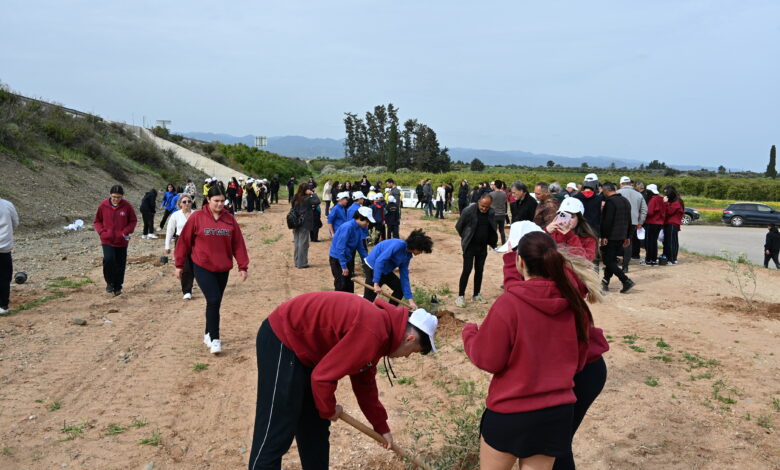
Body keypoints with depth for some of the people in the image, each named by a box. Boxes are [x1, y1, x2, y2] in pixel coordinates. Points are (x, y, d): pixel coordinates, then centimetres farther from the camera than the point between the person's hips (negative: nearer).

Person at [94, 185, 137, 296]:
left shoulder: (127, 206, -6)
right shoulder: (103, 205, -4)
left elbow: (133, 221, 4)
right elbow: (97, 221, 8)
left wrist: (126, 231, -11)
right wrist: (101, 231, -8)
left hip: (122, 241, 1)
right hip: (107, 240, 0)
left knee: (120, 264, 7)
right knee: (108, 259, -20)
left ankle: (117, 287, 24)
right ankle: (110, 282, 4)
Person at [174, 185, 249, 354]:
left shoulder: (230, 220, 2)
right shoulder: (197, 218, -6)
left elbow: (238, 244, 3)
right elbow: (184, 241, -2)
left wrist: (243, 266, 0)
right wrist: (179, 265, 1)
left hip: (223, 269, 4)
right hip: (202, 267, -3)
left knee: (215, 303, 12)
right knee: (214, 300, -14)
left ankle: (208, 333, 31)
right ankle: (214, 339, -5)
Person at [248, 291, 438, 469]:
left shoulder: (379, 325, 7)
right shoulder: (372, 333, -26)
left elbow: (364, 382, 20)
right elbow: (323, 377, -25)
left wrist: (381, 427, 26)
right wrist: (328, 410, -5)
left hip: (304, 342, 10)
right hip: (282, 340, -10)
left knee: (315, 427, 17)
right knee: (275, 434, -6)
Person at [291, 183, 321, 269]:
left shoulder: (295, 198, 7)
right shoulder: (307, 199, -14)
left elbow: (293, 208, 10)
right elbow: (317, 201, -25)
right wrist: (313, 193, -12)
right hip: (305, 224, -7)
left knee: (297, 243, 13)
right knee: (303, 244, 0)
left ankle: (297, 262, 20)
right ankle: (302, 263, 3)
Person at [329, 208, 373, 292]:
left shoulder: (359, 229, 0)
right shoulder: (347, 227, -26)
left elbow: (360, 246, 11)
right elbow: (340, 247, -26)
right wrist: (344, 266, -25)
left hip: (348, 258, 8)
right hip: (337, 258, -8)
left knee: (350, 283, 14)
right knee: (341, 285, -6)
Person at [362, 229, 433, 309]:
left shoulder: (407, 255, 1)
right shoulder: (398, 245, -26)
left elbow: (404, 277, 3)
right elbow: (379, 260, -31)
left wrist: (410, 299, -1)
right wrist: (376, 283, -32)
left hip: (385, 270, 9)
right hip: (372, 267, -9)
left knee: (400, 289, 6)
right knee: (369, 298, -6)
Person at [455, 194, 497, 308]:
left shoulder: (492, 212, -2)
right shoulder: (468, 211, -16)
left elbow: (493, 228, 12)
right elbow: (458, 227, -5)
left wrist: (492, 242, 6)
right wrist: (466, 238, 4)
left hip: (483, 247, 4)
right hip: (470, 246, -4)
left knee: (479, 270, 11)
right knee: (467, 270, -6)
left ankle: (476, 295, 23)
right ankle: (460, 296, 2)